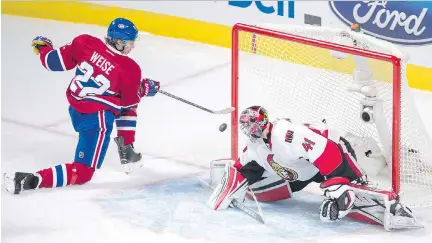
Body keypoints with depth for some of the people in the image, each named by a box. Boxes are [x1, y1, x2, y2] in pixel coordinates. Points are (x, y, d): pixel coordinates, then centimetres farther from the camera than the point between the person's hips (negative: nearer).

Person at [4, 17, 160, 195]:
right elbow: (128, 102, -3)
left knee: (129, 107, 26)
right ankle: (30, 180, -16)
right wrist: (144, 89, 16)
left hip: (75, 108, 8)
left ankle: (126, 150, 30)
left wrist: (43, 47, 22)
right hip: (96, 120, -8)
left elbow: (56, 62, 1)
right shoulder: (130, 70, -18)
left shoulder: (85, 42, -8)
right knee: (82, 174, -2)